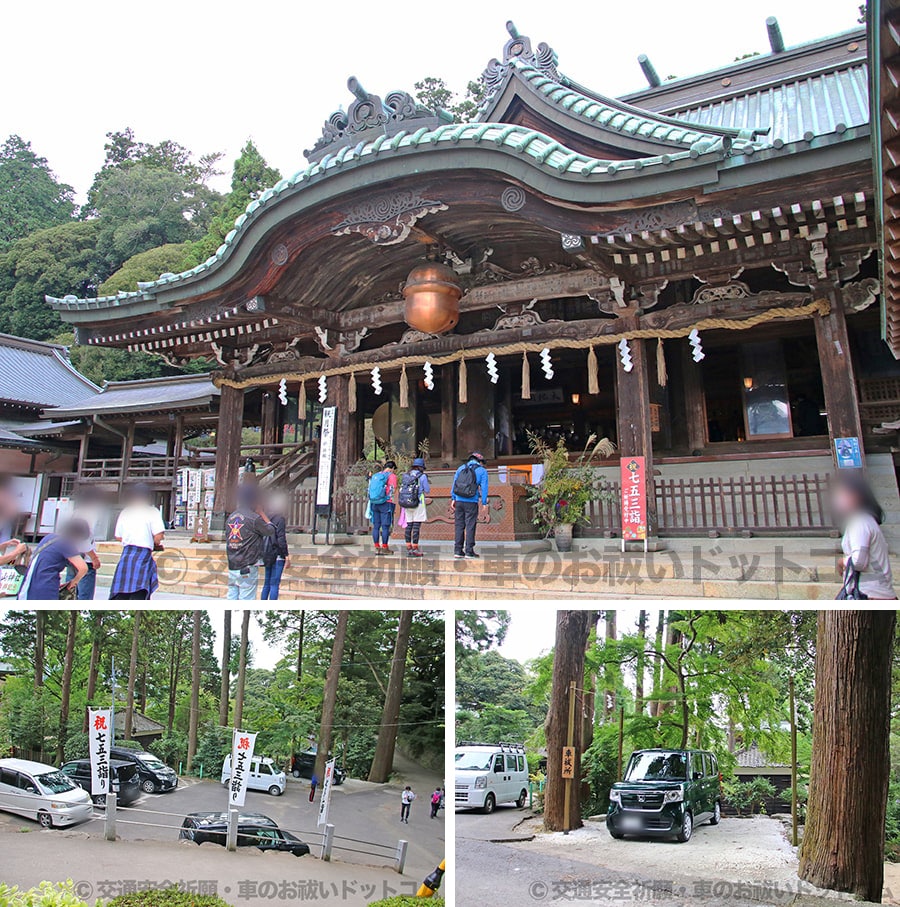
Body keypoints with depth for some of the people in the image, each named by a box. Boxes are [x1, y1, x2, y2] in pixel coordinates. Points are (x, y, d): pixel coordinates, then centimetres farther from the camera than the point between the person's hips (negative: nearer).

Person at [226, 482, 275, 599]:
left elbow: (228, 542, 14)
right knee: (246, 601, -2)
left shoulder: (230, 518, 8)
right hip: (248, 569, -6)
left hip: (232, 567, 7)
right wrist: (261, 512, 5)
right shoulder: (254, 518, -13)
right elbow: (271, 531, 0)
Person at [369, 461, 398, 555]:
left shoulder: (375, 475, 15)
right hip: (386, 503, -6)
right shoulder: (392, 476, -3)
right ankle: (384, 548, -2)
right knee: (385, 526, -2)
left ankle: (377, 547, 10)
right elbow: (392, 490, -9)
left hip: (374, 503, 6)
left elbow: (370, 489, 15)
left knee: (376, 526, 8)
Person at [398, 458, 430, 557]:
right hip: (418, 503, -5)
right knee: (416, 526, -5)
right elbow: (427, 490, 0)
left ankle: (408, 548, 11)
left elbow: (402, 489, 15)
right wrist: (428, 484, 18)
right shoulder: (422, 476, -6)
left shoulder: (406, 475, 9)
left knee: (408, 526, 9)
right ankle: (415, 549, -6)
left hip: (406, 503, 5)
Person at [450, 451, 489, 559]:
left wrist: (453, 499, 13)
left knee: (459, 526, 8)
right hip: (471, 502, -3)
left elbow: (454, 484, 11)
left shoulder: (461, 468, 15)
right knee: (470, 526, 0)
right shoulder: (482, 471, 4)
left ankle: (458, 550, 8)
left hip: (459, 501, 3)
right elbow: (483, 488, -2)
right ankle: (469, 551, -1)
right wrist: (484, 503, -1)